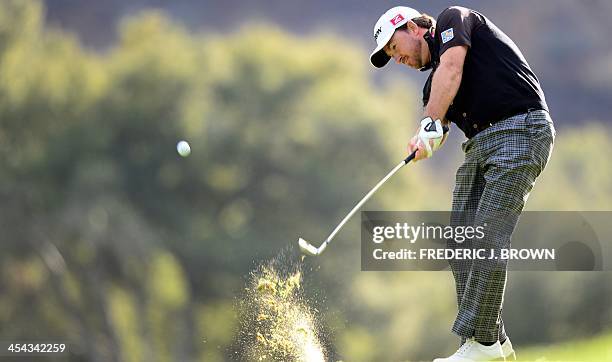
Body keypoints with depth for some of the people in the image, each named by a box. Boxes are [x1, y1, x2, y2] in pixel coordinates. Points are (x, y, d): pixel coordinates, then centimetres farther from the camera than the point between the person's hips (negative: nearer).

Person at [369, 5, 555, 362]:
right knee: (460, 242, 1)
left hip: (521, 129, -9)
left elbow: (452, 67, -14)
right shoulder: (433, 85, 24)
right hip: (480, 145, 9)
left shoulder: (454, 19, 5)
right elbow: (435, 136, 7)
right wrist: (423, 142, -17)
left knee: (487, 239, -14)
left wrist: (430, 123, -20)